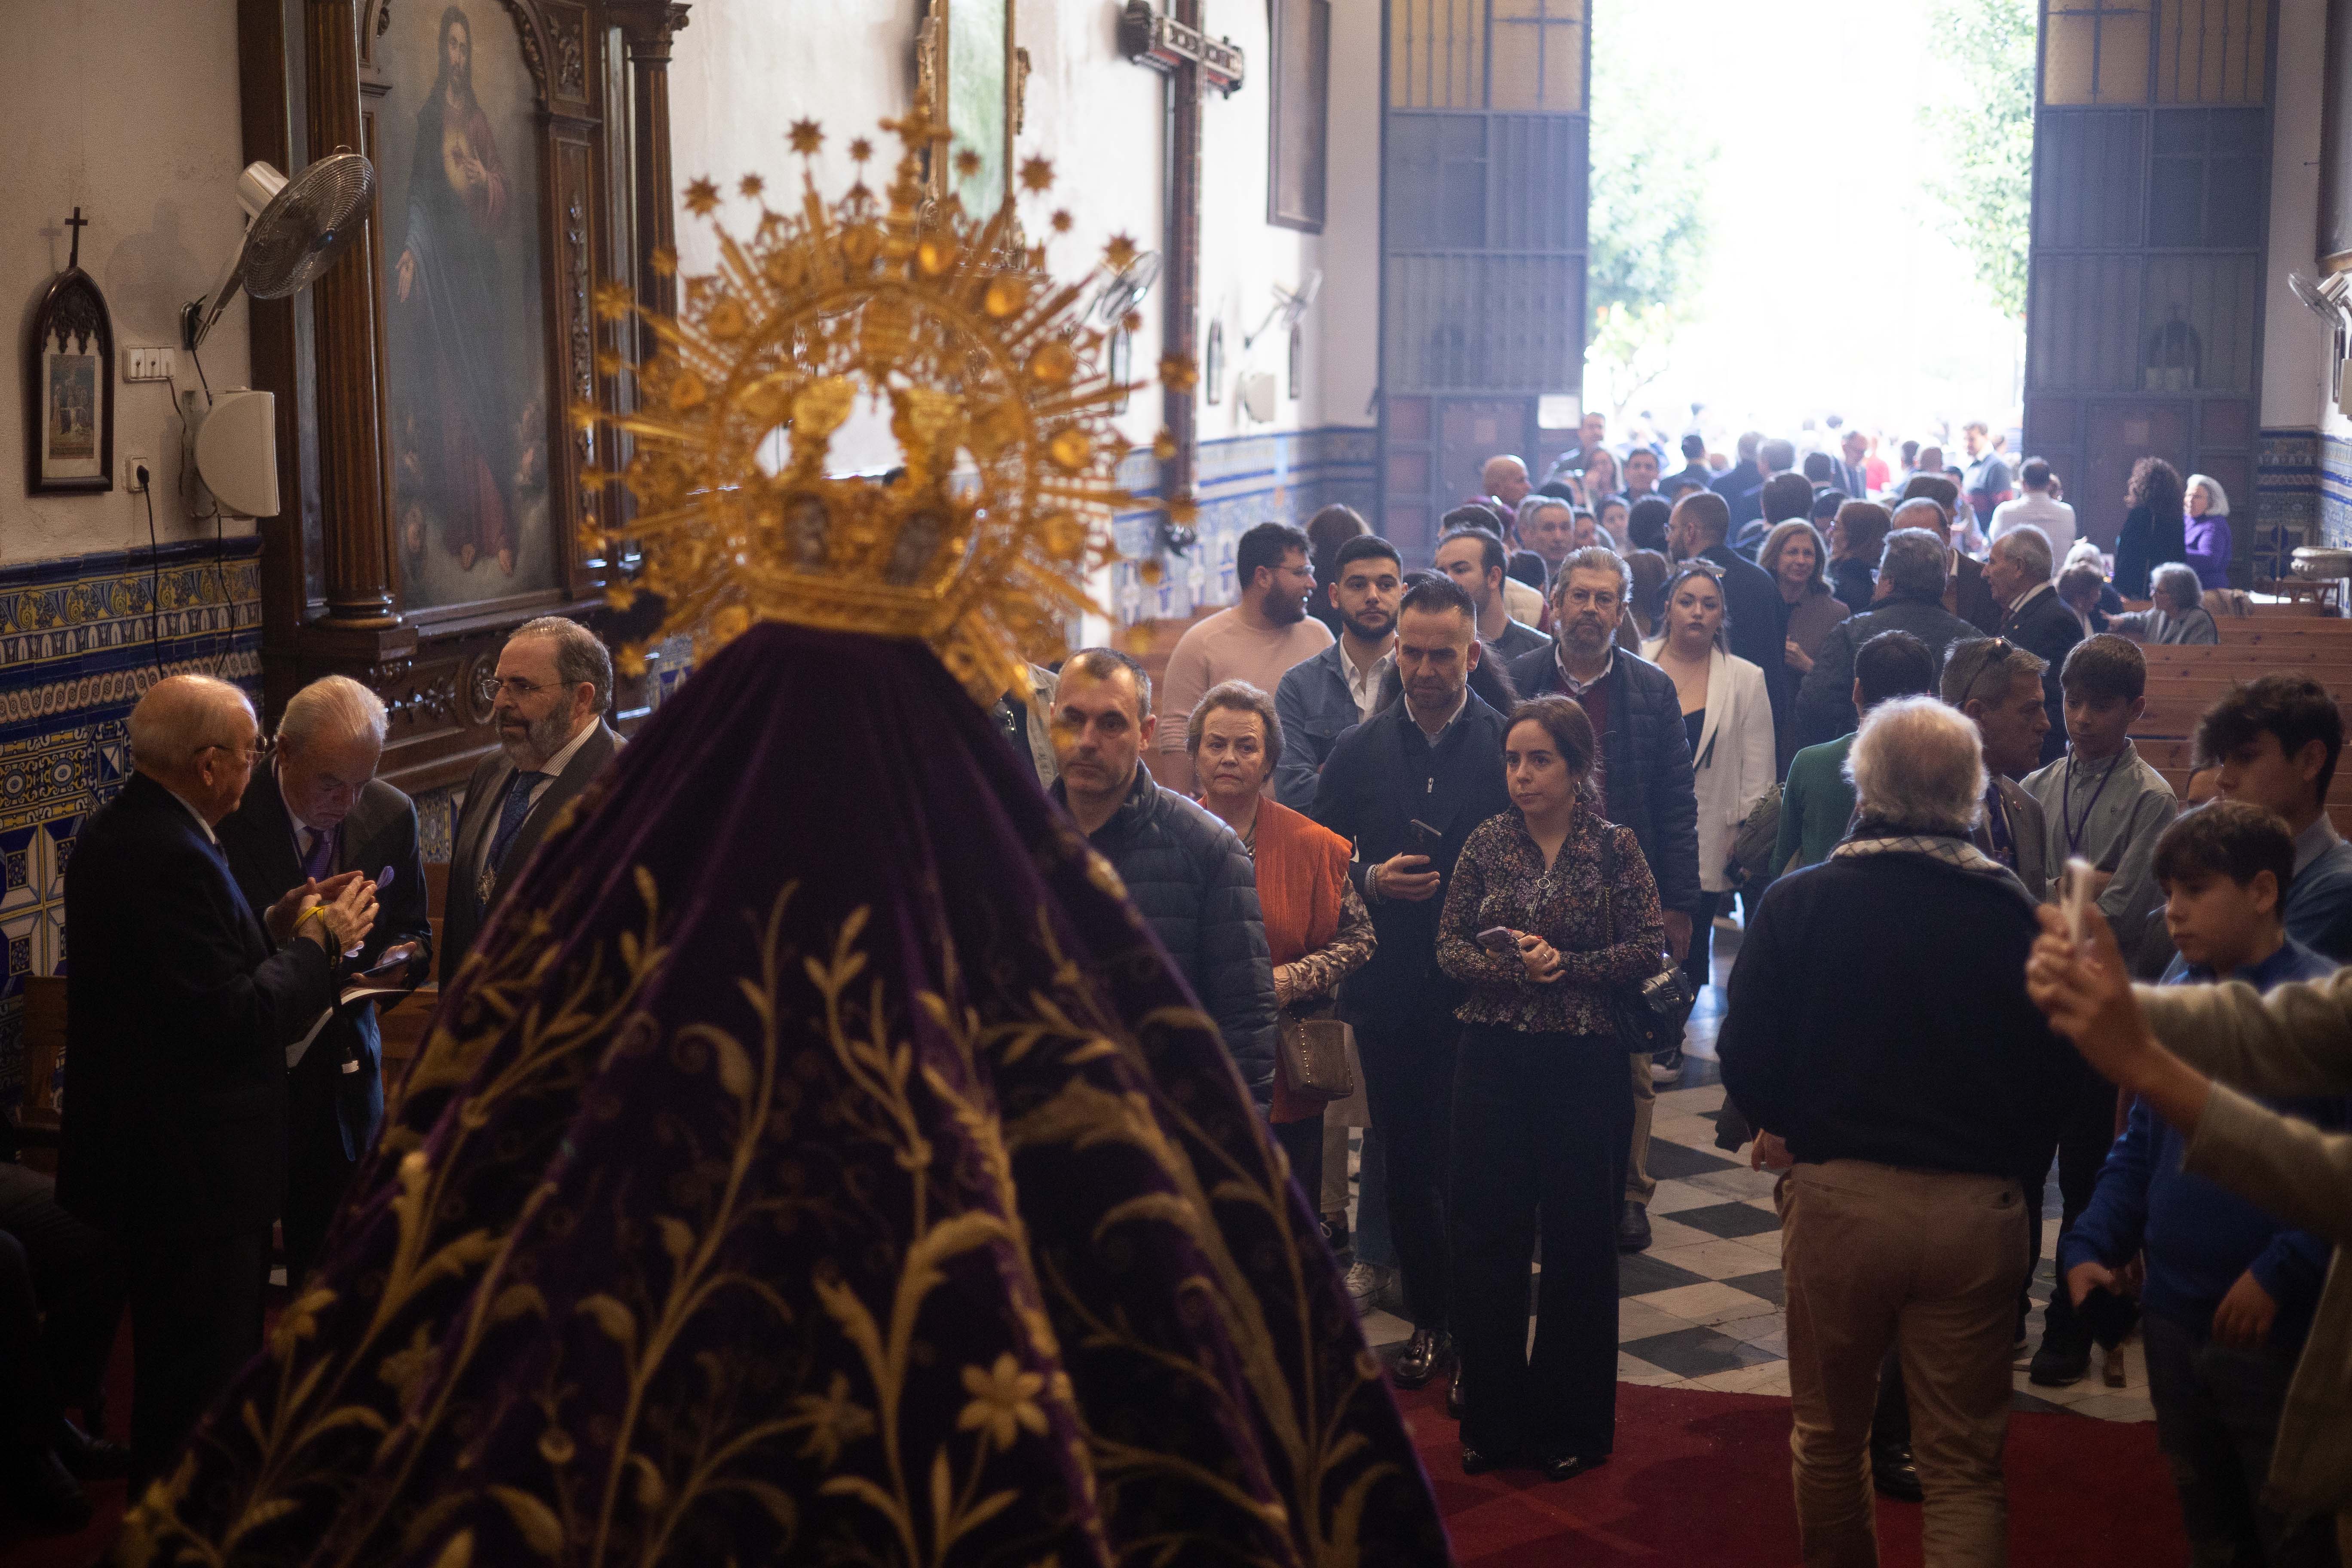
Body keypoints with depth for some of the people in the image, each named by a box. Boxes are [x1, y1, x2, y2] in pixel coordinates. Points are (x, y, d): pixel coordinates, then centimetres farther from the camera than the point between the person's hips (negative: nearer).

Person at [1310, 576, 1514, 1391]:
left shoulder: (1507, 745, -3)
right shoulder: (1357, 750, 5)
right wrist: (1373, 881, -11)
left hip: (1484, 992, -3)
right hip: (1391, 992, 3)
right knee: (1407, 1162, 11)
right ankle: (1431, 1318, 25)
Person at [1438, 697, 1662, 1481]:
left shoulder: (1614, 847, -1)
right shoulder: (1486, 843, 5)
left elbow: (1649, 946, -4)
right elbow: (1450, 947, 3)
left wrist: (1565, 965, -15)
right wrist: (1514, 967, -14)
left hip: (1586, 1062, -2)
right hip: (1494, 1057, 2)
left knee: (1580, 1241, 5)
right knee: (1487, 1237, 4)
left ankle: (1570, 1425, 20)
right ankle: (1492, 1421, 18)